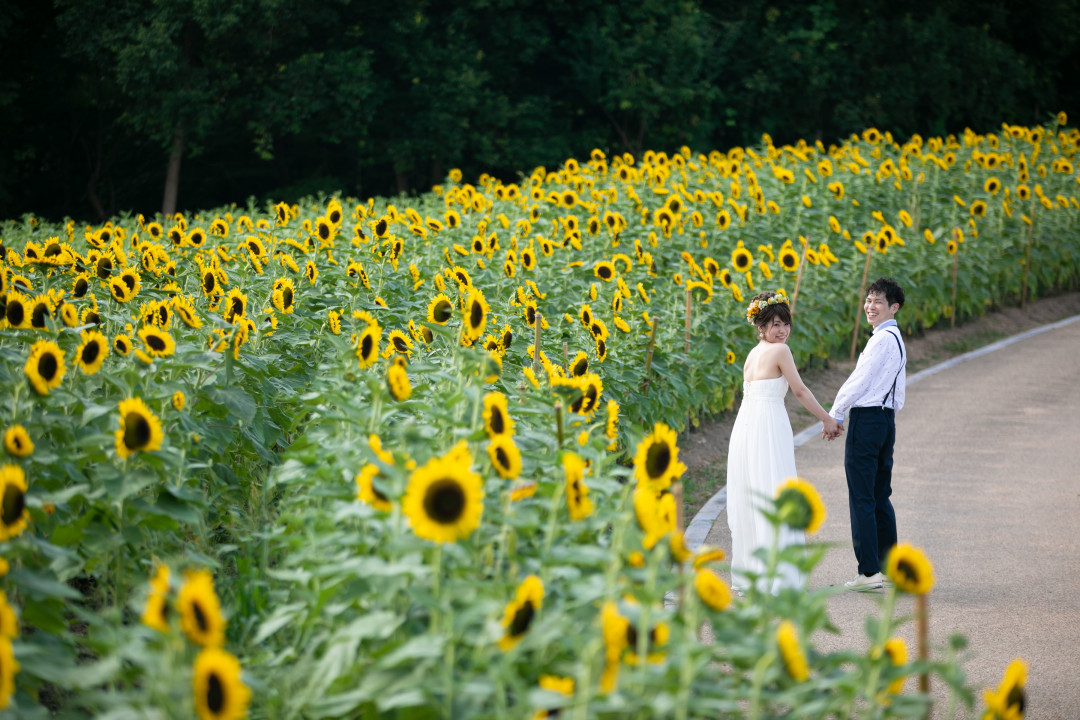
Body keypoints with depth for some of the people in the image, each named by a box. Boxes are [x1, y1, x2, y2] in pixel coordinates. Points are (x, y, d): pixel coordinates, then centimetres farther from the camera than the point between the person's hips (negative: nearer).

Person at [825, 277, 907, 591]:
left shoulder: (882, 339, -15)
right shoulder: (896, 339, 17)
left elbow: (860, 380, -15)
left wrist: (834, 415, -5)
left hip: (866, 421, -10)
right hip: (886, 418, 10)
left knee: (861, 498, -7)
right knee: (880, 498, 14)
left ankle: (869, 571, -7)